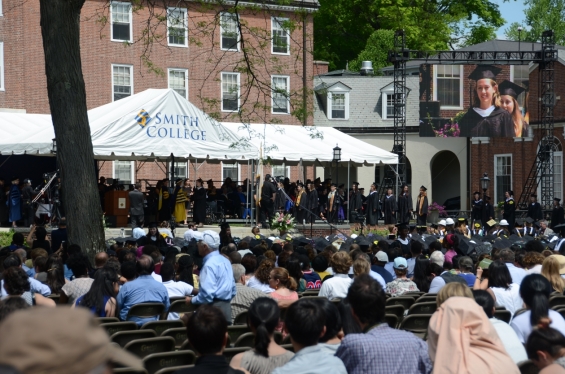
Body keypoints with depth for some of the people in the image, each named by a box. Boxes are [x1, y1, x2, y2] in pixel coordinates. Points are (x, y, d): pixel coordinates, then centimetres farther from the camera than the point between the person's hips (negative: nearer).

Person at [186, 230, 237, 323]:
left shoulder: (210, 264, -15)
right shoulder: (225, 261, 14)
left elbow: (207, 294, -22)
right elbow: (233, 289, 19)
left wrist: (192, 300, -8)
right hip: (226, 307, 9)